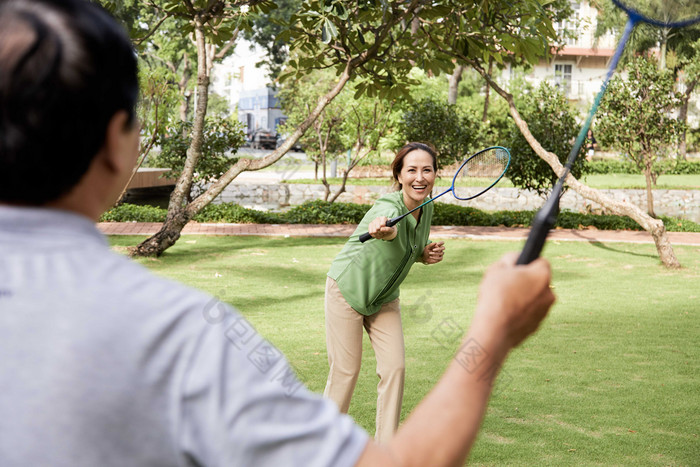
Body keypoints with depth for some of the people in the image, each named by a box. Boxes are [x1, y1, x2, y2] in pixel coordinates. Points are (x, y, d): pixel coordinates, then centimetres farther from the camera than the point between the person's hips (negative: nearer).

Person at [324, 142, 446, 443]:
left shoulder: (426, 209, -7)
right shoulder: (389, 207, -31)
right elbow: (391, 228, -57)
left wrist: (426, 255, -9)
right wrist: (381, 228, -81)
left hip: (384, 299, 7)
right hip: (347, 290, -6)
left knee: (395, 367, -2)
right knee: (345, 371, -1)